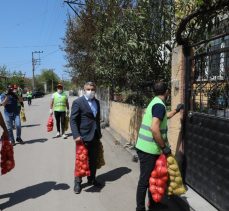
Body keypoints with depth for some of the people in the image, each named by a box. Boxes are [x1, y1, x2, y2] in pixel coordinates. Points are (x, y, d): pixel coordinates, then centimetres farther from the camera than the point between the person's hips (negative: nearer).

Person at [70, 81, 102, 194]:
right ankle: (78, 182, 22)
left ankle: (91, 179, 33)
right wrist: (76, 135, -20)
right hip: (83, 136, -6)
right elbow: (73, 120, -12)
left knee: (93, 160, 15)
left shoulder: (97, 102, 10)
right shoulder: (78, 102, -10)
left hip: (95, 136, 6)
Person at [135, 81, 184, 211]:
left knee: (152, 177, 21)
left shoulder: (155, 102, 14)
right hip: (149, 149, -10)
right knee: (145, 179, 1)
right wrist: (164, 147, -19)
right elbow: (154, 128, -28)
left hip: (146, 147, 10)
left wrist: (177, 110, 45)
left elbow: (164, 117, 35)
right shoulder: (160, 105, -18)